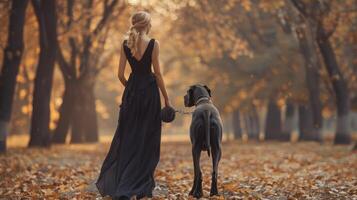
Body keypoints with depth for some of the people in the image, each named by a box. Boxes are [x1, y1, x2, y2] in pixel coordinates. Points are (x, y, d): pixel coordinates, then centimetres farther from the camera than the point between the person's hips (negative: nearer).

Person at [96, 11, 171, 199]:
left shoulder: (125, 44, 4)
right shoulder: (153, 44, -8)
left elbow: (120, 74, 4)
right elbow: (157, 73, -8)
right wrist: (166, 98, -1)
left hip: (131, 91, 4)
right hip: (149, 91, -4)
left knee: (127, 137, 12)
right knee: (146, 139, 3)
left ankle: (111, 182, 13)